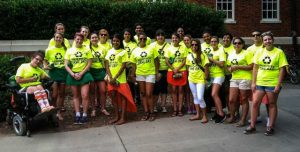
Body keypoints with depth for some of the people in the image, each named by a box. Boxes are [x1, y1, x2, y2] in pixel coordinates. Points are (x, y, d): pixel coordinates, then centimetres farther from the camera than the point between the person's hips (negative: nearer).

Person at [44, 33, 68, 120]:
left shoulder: (66, 49, 4)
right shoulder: (49, 50, 2)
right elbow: (45, 60, 11)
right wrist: (45, 66, -7)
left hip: (63, 72, 2)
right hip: (53, 72, -1)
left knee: (61, 93, 8)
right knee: (54, 94, -6)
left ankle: (59, 112, 18)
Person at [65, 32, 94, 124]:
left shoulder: (87, 50, 2)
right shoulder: (69, 50, 5)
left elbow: (89, 64, -3)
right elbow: (66, 65, 1)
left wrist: (81, 74, -12)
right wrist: (73, 74, -12)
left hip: (84, 74, -2)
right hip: (73, 75, 2)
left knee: (85, 96, -8)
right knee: (76, 96, 9)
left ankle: (84, 115, 5)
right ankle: (77, 115, 15)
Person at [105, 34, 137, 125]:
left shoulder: (123, 52, -2)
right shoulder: (110, 51, 11)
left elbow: (123, 66, -9)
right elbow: (107, 65, 5)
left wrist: (115, 78, -15)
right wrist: (110, 78, -8)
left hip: (121, 79, -5)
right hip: (111, 79, 5)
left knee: (123, 97, -1)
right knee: (113, 97, 10)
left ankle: (123, 118, 6)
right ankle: (117, 116, 21)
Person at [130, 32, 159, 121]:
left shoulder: (151, 48, 0)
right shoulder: (135, 51, 5)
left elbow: (156, 61, 2)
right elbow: (134, 64, 8)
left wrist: (157, 73, -3)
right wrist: (133, 75, 3)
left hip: (150, 74, -3)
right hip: (140, 74, 3)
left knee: (149, 94, -4)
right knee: (143, 93, 8)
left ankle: (151, 113, 10)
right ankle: (146, 112, 18)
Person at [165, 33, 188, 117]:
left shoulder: (183, 48, 6)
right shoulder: (169, 48, 8)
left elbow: (184, 60, 0)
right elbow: (167, 61, 2)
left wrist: (178, 69, -13)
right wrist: (173, 69, -11)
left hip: (182, 71, 0)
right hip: (172, 71, 1)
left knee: (180, 90, 2)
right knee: (174, 90, 2)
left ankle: (180, 110, 8)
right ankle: (175, 110, 9)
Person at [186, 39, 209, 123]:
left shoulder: (202, 55, -6)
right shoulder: (189, 55, 7)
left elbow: (206, 67, -7)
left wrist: (206, 76, -9)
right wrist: (190, 73, 5)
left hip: (200, 79, -5)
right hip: (191, 79, 5)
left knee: (200, 98, -11)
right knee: (195, 97, 13)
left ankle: (204, 116, 3)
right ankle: (197, 115, 24)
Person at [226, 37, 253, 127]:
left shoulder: (247, 53, -5)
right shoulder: (231, 54, 13)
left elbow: (251, 66, -13)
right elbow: (228, 65, 21)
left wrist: (237, 66, -17)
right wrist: (230, 68, -3)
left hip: (245, 79, -5)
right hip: (234, 79, 6)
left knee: (244, 100, 3)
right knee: (231, 100, 5)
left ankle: (243, 120, 12)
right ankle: (232, 117, 24)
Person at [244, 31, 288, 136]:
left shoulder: (279, 52, -3)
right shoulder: (259, 52, 6)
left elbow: (282, 69, -6)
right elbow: (255, 68, 7)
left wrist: (278, 85, -11)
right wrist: (253, 82, 1)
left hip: (272, 84, -3)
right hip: (259, 83, 3)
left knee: (272, 104, 8)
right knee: (255, 103, 2)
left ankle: (270, 127, 20)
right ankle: (252, 126, 13)